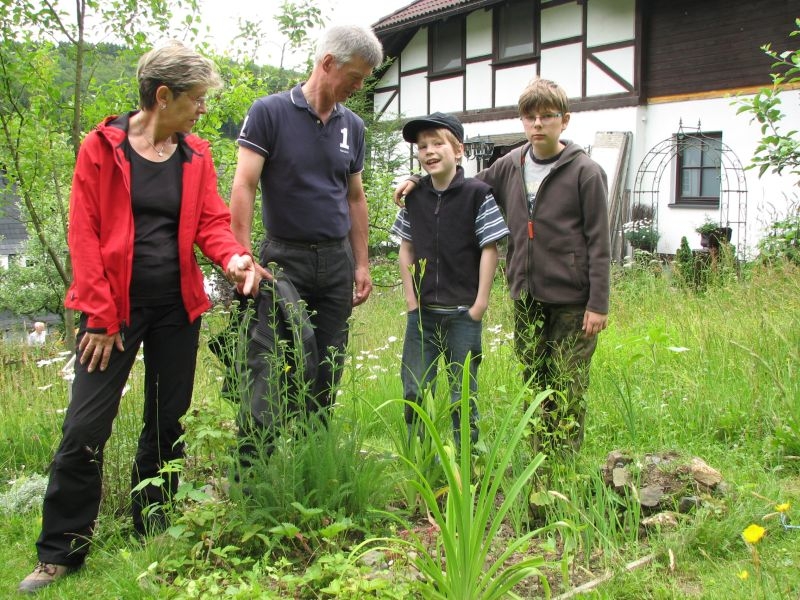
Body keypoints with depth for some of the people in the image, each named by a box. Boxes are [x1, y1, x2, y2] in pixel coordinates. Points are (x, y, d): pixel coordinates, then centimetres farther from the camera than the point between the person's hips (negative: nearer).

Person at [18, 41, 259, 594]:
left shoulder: (197, 154, 5)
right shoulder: (102, 148, -6)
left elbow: (211, 221, 4)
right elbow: (84, 234, -8)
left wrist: (232, 256, -18)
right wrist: (99, 314, -11)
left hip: (178, 309, 4)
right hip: (116, 307, -4)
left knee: (168, 422, 12)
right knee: (85, 427, -3)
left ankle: (152, 527, 30)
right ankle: (60, 552, 11)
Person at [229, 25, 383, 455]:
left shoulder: (352, 126, 10)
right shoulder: (269, 112, -6)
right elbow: (244, 185, -12)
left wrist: (361, 264, 11)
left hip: (336, 261, 5)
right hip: (285, 258, -5)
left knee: (327, 372, 9)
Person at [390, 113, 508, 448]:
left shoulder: (477, 194, -8)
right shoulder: (414, 196, 5)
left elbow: (489, 249, -8)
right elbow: (406, 248, 10)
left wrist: (480, 303, -10)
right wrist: (410, 297, 3)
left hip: (463, 312, -4)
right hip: (422, 311, 4)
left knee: (462, 395, 7)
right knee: (414, 391, 8)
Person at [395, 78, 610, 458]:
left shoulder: (585, 172, -7)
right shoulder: (510, 166, 7)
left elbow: (599, 243, -8)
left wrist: (598, 304, -11)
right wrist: (419, 182, 10)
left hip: (571, 301, -5)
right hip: (526, 298, 5)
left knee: (568, 390, 1)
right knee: (535, 387, 14)